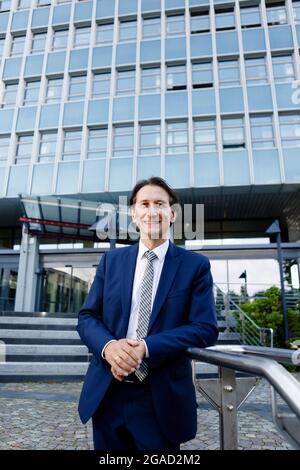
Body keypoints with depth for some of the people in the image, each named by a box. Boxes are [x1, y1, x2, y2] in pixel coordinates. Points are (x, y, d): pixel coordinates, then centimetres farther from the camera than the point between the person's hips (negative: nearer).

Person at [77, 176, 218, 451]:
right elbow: (87, 317, 3)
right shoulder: (111, 260, 4)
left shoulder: (196, 265, -4)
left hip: (162, 397, -2)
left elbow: (206, 329, -10)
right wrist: (108, 346, -18)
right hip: (106, 394, 3)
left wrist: (147, 347, -21)